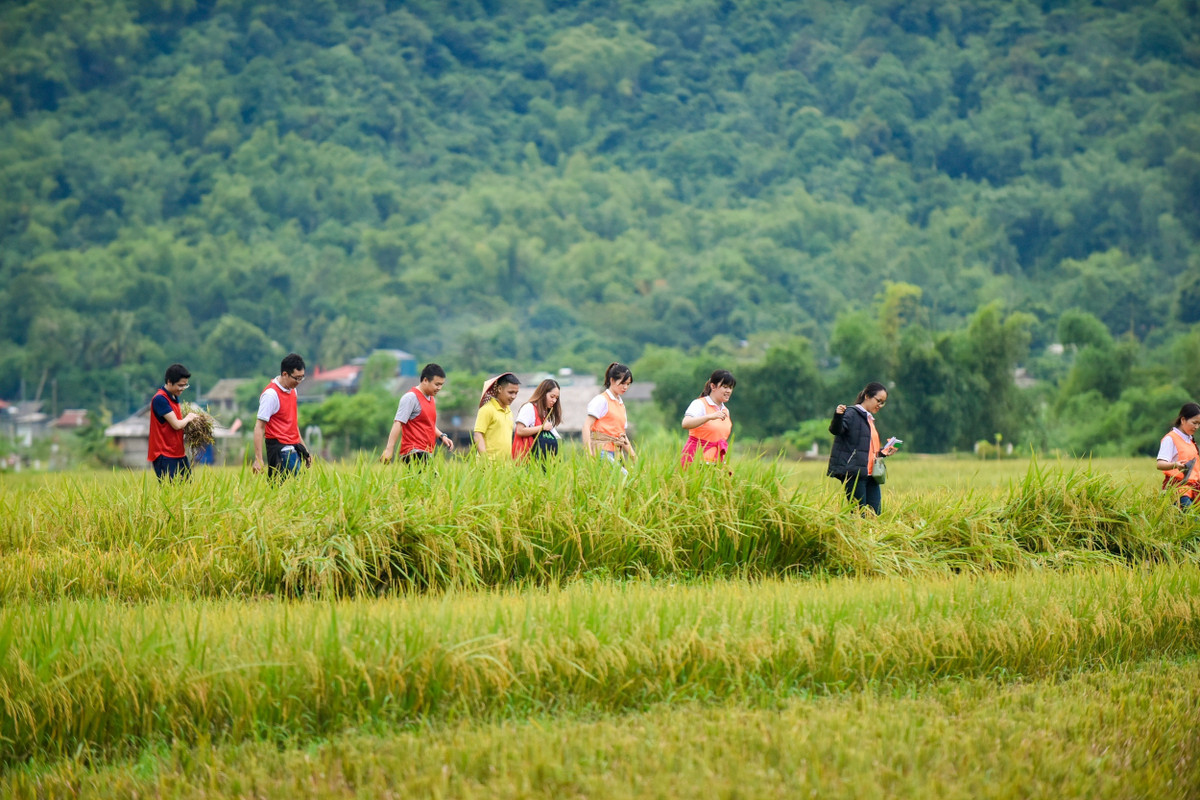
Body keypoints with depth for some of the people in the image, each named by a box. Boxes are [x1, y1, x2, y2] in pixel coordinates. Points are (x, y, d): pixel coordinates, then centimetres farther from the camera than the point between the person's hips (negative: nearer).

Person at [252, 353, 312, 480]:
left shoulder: (292, 390, 13)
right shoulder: (271, 394, -13)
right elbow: (259, 427, -15)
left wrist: (304, 450, 24)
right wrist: (258, 459, -20)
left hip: (293, 449, 8)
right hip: (280, 450, -8)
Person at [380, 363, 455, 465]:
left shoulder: (430, 398, 19)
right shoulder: (411, 397, -8)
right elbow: (398, 423, -14)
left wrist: (442, 436, 13)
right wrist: (389, 449, -22)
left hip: (426, 453, 8)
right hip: (414, 452, -8)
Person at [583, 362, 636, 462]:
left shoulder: (621, 404, 22)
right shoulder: (602, 400, -2)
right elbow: (586, 426, -10)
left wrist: (634, 457, 18)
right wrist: (589, 453, -19)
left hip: (615, 453, 8)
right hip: (602, 451, -8)